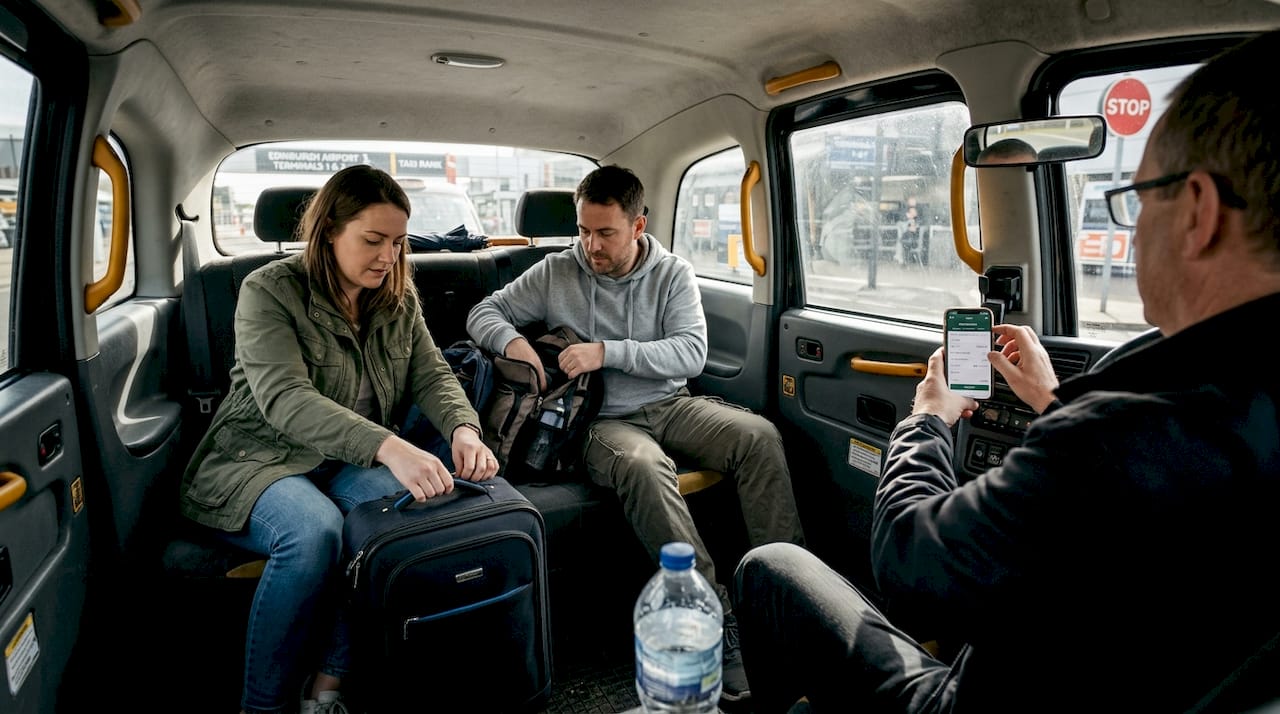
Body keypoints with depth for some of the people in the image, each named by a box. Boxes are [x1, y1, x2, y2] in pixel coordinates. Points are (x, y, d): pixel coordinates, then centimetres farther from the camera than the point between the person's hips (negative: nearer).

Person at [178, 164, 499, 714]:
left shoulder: (398, 298, 6)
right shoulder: (269, 292, -12)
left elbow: (432, 375, 2)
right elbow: (285, 400, -26)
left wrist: (463, 428, -23)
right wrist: (387, 447, -43)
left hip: (348, 462, 5)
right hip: (257, 460, -4)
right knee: (314, 530, -35)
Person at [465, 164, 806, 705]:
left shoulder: (673, 274, 5)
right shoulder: (556, 273, 4)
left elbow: (692, 351, -8)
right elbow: (483, 313, 9)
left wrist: (608, 351, -18)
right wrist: (513, 341, -15)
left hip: (670, 405, 3)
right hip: (603, 421, -2)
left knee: (759, 436, -24)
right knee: (643, 465, -38)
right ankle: (716, 619, -33)